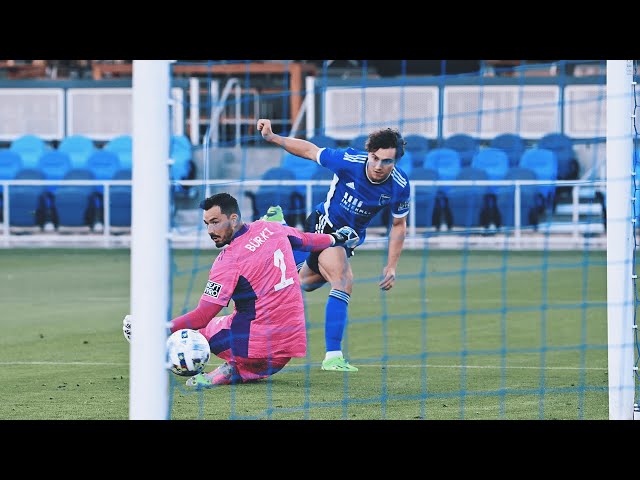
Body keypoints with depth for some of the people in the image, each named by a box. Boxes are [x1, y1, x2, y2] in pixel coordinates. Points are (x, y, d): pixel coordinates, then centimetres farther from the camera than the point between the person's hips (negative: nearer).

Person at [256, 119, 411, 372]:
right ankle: (333, 356, -27)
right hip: (324, 224, -6)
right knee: (344, 281, -27)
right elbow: (309, 150, -13)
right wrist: (272, 138, -21)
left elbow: (399, 225, -2)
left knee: (307, 282, 24)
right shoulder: (349, 161, -27)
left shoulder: (400, 186, -16)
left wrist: (391, 267, -5)